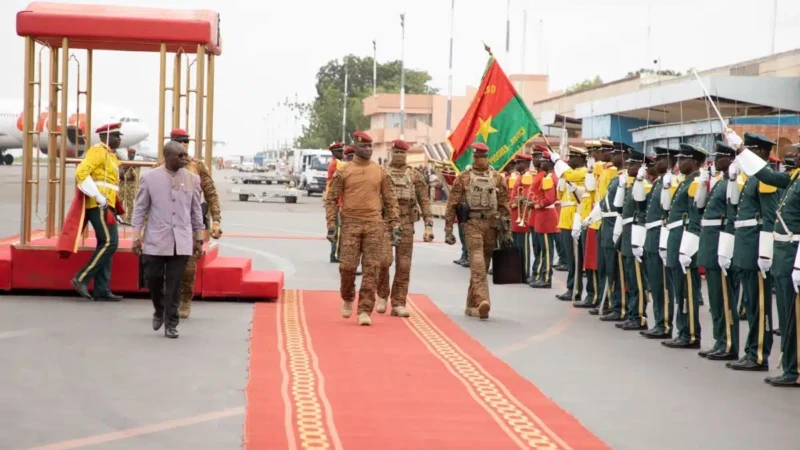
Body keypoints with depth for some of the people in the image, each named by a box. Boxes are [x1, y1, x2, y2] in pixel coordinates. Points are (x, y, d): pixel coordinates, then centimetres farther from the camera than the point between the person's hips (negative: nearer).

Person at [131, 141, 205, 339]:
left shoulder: (192, 179, 4)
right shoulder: (150, 178, -1)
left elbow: (196, 210, 10)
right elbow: (140, 208, 3)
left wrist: (199, 238, 10)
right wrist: (136, 236, -1)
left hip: (181, 242, 1)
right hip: (156, 240, -1)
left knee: (174, 284, 1)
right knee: (154, 279, 4)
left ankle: (171, 324, 9)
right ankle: (159, 311, 31)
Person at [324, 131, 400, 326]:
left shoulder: (380, 172, 7)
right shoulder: (343, 172, 2)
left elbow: (390, 201, 10)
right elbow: (331, 200, 3)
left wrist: (395, 226, 3)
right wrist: (331, 225, -7)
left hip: (374, 225, 1)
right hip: (351, 224, -1)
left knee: (371, 268, -4)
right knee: (347, 266, -5)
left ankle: (365, 311, -2)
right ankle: (347, 300, 22)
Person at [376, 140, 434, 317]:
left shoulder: (415, 176, 6)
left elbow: (424, 201, 3)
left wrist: (428, 226, -7)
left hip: (406, 224, 1)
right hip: (384, 223, -1)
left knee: (403, 265, 0)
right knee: (384, 259, -16)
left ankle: (398, 305, 6)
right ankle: (383, 295, 8)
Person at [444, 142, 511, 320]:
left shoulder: (497, 178, 9)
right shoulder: (463, 177, 3)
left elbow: (504, 206, 9)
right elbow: (452, 205, 2)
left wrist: (507, 231, 5)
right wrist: (448, 230, -3)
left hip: (491, 225, 3)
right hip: (472, 224, -3)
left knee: (482, 265, 9)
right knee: (477, 263, -17)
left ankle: (472, 305, 18)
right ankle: (483, 301, -29)